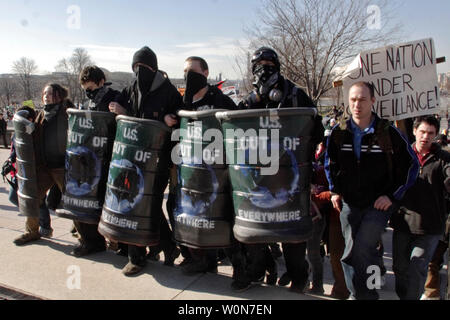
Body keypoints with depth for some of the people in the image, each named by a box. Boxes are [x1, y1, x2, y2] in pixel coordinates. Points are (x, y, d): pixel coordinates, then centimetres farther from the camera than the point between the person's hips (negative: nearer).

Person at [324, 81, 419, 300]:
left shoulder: (388, 133, -8)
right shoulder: (339, 133, 1)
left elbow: (411, 165, 0)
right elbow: (330, 163, 17)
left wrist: (393, 195, -5)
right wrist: (334, 191, 8)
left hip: (379, 204, -3)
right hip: (349, 203, 4)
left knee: (361, 250, -15)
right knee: (352, 251, 10)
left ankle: (366, 294, 5)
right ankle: (356, 294, 27)